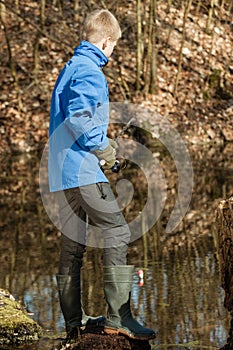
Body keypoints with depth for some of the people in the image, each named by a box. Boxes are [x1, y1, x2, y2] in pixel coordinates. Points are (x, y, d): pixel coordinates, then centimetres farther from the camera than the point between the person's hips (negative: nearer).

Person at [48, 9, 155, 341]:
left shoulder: (70, 67, 21)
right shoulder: (90, 71, -10)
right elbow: (78, 116, -22)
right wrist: (103, 148, -11)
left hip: (61, 170, 10)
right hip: (82, 168, -10)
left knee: (73, 243, 11)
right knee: (118, 232, -11)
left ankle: (74, 320, 16)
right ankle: (118, 316, -17)